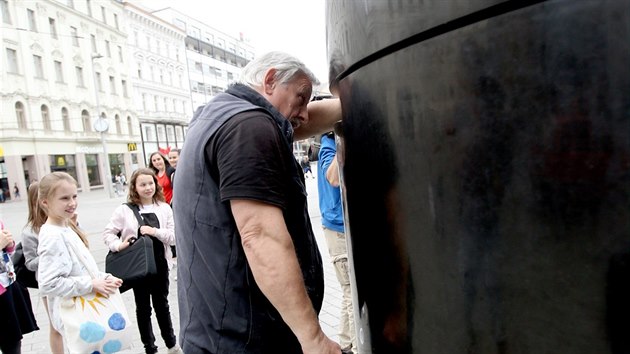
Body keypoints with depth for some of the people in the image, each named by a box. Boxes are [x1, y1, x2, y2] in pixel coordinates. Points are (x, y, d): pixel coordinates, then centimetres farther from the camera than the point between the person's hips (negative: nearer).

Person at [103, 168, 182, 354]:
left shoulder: (164, 208, -2)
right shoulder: (125, 210, -6)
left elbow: (173, 236, -4)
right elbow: (108, 233, 0)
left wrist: (155, 232, -19)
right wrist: (118, 245, -17)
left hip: (160, 264, 1)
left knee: (162, 304, 17)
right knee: (143, 307, 14)